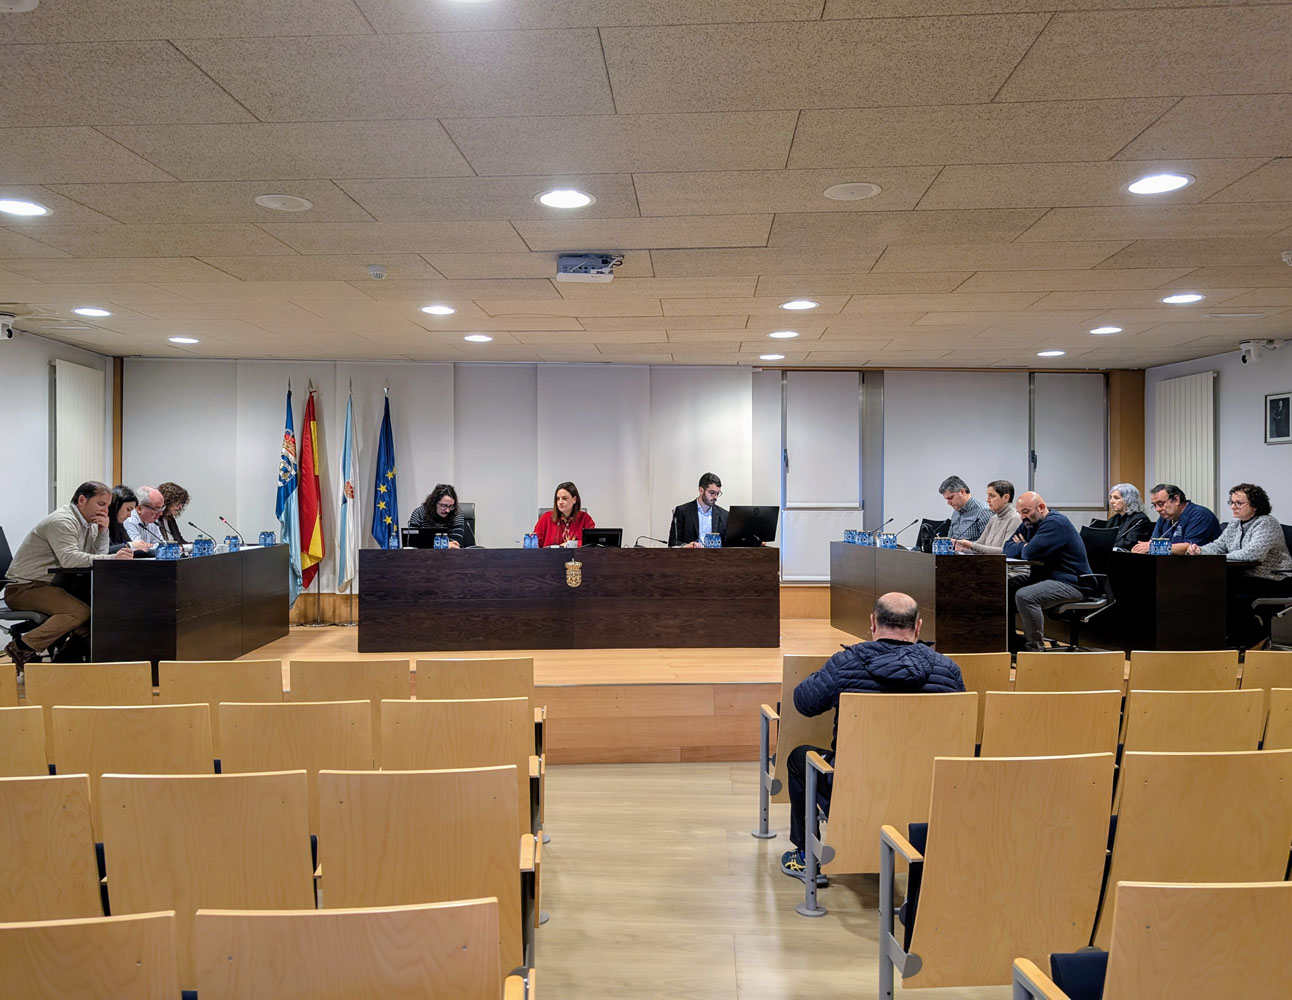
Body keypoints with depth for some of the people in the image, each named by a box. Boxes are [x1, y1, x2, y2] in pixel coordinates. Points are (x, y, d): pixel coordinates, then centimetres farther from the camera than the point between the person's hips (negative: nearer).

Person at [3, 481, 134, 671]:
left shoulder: (87, 522, 12)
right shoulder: (62, 521, -18)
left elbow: (98, 555, 9)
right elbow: (69, 559, -32)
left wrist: (103, 531, -7)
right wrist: (113, 558, -38)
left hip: (50, 584, 9)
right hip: (23, 588, -9)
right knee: (81, 611, -28)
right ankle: (22, 647, -18)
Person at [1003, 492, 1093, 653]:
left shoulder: (1055, 523, -16)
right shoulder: (1030, 524, 14)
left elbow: (1031, 553, -26)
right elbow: (1008, 549, 11)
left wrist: (1022, 547, -2)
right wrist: (1025, 547, -10)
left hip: (1071, 583, -10)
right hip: (1045, 578, 10)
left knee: (1024, 596, -31)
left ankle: (1036, 649, -21)